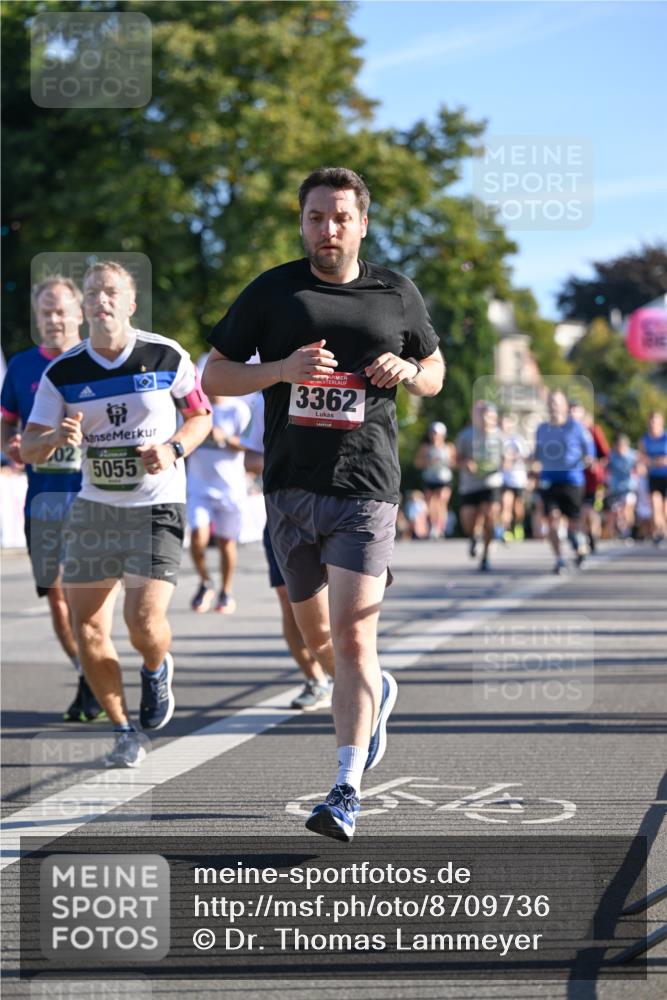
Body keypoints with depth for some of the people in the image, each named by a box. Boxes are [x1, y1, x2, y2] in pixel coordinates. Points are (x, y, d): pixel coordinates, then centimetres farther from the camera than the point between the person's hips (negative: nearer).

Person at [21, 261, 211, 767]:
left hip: (157, 505, -3)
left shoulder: (167, 357, -4)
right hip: (94, 506, 3)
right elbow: (29, 448, 1)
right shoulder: (62, 373, 0)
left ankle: (157, 670, 21)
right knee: (87, 627, -2)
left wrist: (173, 448, -11)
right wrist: (55, 437, -22)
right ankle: (125, 732, 16)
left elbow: (202, 416, 8)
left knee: (145, 620, -16)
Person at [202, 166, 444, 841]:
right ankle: (375, 695, 45)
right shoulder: (272, 291, 4)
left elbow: (435, 373, 19)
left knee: (353, 638, -12)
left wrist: (408, 372, -5)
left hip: (365, 485, -2)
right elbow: (214, 375, 4)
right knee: (316, 638, 13)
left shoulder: (397, 293, 7)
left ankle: (346, 791, -10)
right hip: (290, 486, 2)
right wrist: (282, 369, -13)